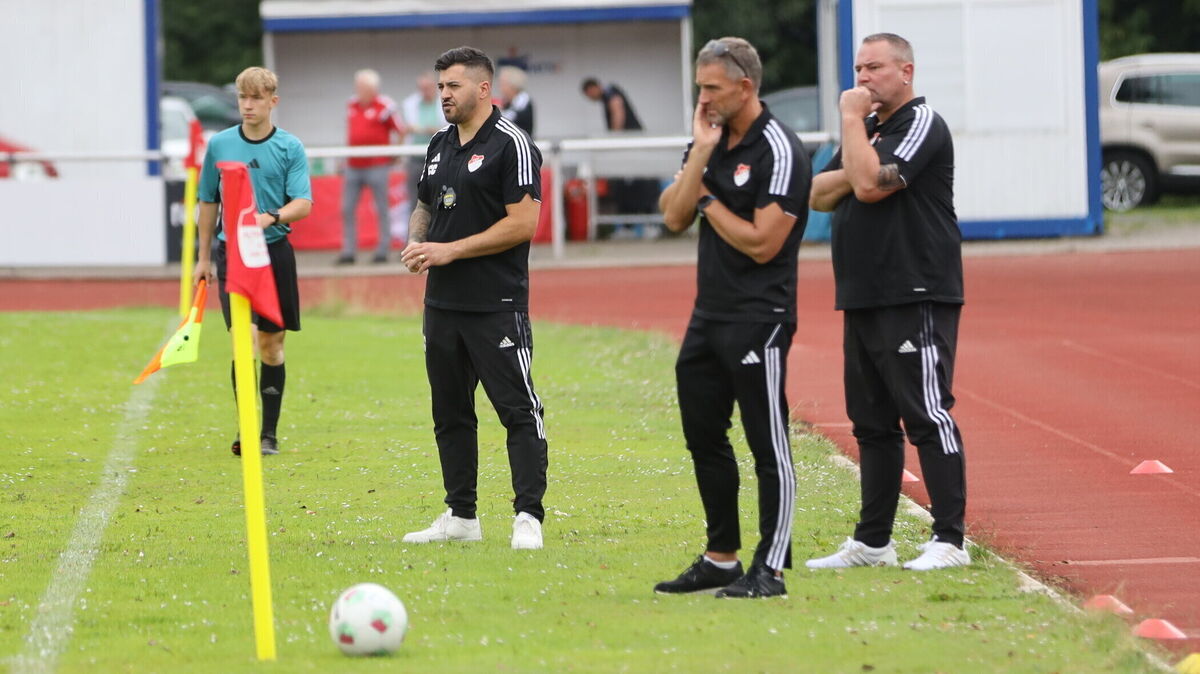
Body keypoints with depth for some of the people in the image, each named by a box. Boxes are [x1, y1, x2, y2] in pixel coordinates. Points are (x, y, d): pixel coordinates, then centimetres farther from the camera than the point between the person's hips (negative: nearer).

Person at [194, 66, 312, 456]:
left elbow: (303, 204, -9)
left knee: (272, 345, 5)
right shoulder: (220, 145, 4)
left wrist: (271, 217, -29)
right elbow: (208, 203, 13)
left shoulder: (290, 148, 0)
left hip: (274, 252, 0)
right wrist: (203, 257, 14)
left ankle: (269, 433, 14)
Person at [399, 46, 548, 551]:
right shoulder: (440, 145, 14)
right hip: (442, 302, 8)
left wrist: (451, 250, -16)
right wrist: (415, 243, 1)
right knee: (450, 412, 12)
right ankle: (460, 516, 19)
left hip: (496, 305, -8)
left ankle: (528, 517, -8)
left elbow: (522, 224, -16)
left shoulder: (510, 145, -10)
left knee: (518, 410, -8)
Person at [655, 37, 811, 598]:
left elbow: (762, 243, -18)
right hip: (709, 315, 9)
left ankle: (770, 570, -2)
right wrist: (700, 157, -7)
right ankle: (721, 558, 23)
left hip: (758, 317, -9)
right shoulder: (711, 142, 11)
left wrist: (708, 201, -7)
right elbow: (674, 217, 2)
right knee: (703, 437, 13)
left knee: (768, 446, -4)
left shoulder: (778, 151, -14)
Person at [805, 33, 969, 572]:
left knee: (928, 417, -10)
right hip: (863, 300, 9)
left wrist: (852, 120, -10)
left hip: (916, 300, -9)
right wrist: (851, 174, -5)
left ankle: (949, 539, -9)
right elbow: (819, 196, 15)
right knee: (872, 422, 12)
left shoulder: (922, 124, -8)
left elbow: (871, 183, -21)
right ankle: (872, 541, 18)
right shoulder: (868, 127, 20)